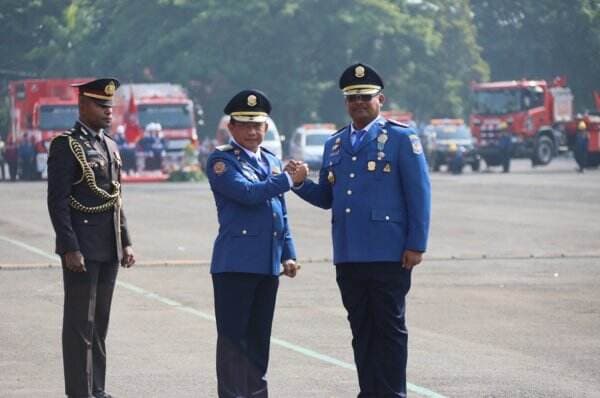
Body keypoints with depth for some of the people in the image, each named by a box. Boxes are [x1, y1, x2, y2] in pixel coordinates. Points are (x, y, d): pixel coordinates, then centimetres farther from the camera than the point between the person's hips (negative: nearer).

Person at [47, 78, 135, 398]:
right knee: (80, 324, -4)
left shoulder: (109, 146, 15)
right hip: (82, 250, -8)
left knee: (99, 323, 12)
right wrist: (70, 248, -19)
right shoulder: (66, 146, -10)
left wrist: (125, 242, 14)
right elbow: (57, 201, -14)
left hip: (109, 251, 8)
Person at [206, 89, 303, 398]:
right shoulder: (221, 161, -4)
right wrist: (289, 179, -12)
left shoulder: (272, 162, 18)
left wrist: (288, 255, 15)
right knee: (233, 337, -5)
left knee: (259, 338, 11)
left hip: (268, 265, 7)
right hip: (235, 264, -7)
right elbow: (247, 192, -19)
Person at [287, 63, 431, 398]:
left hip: (389, 255, -5)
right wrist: (300, 183, -2)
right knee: (361, 329, 8)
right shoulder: (335, 144, 17)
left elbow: (420, 194, -4)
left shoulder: (401, 138, -1)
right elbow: (326, 197, 18)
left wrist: (416, 245, -10)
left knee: (390, 328, -2)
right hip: (348, 256, 5)